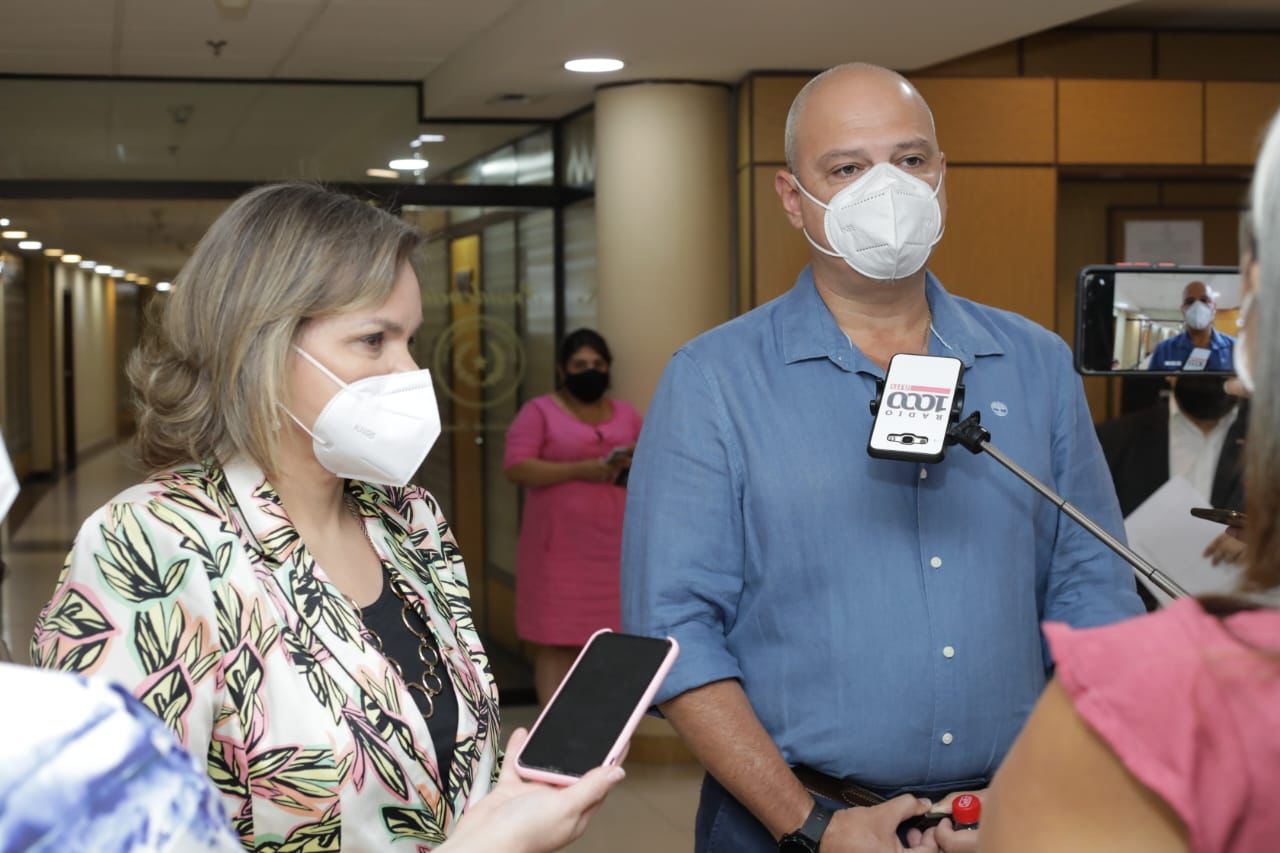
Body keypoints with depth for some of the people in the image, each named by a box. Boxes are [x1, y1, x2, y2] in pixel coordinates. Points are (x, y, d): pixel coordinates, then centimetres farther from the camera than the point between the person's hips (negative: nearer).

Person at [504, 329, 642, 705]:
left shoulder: (626, 414, 16)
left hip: (616, 547, 4)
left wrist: (636, 465, -4)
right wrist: (579, 470, -17)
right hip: (560, 548, -4)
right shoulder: (539, 412, 2)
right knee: (556, 641, -5)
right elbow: (516, 467, -9)